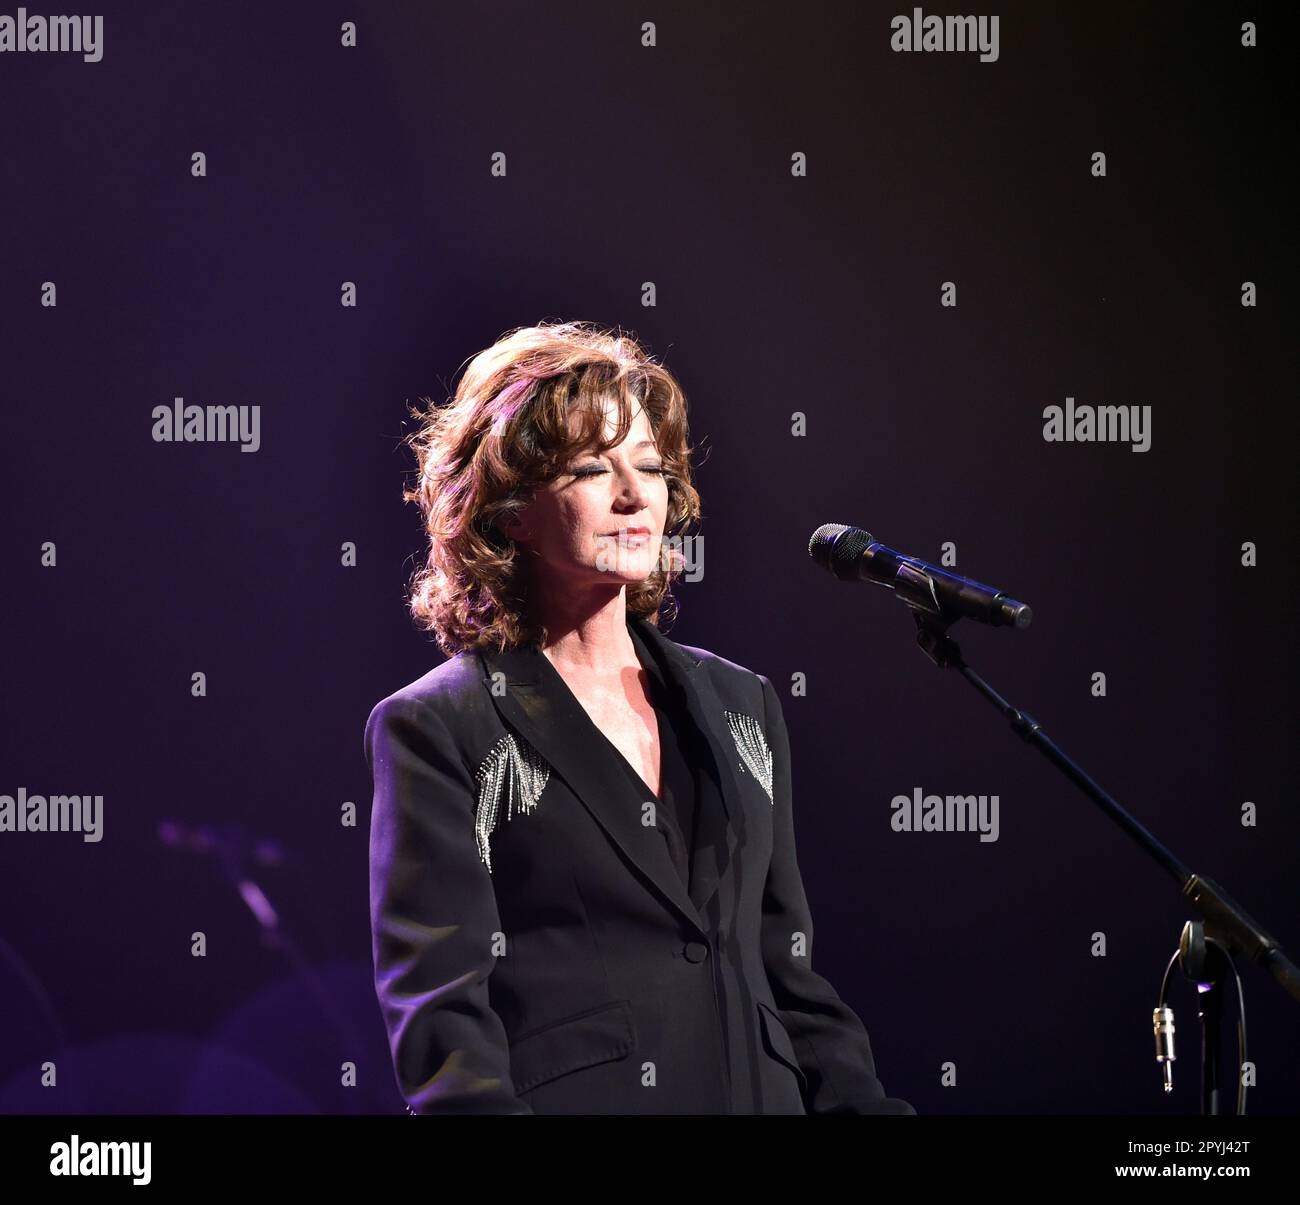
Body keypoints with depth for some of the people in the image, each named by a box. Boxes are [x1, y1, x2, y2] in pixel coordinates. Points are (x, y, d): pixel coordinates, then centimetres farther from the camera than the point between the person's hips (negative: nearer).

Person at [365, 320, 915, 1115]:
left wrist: (869, 1106, 1)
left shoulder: (744, 707, 17)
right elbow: (437, 1017, -9)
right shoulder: (433, 729, 0)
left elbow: (793, 984, 17)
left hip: (757, 1091, 6)